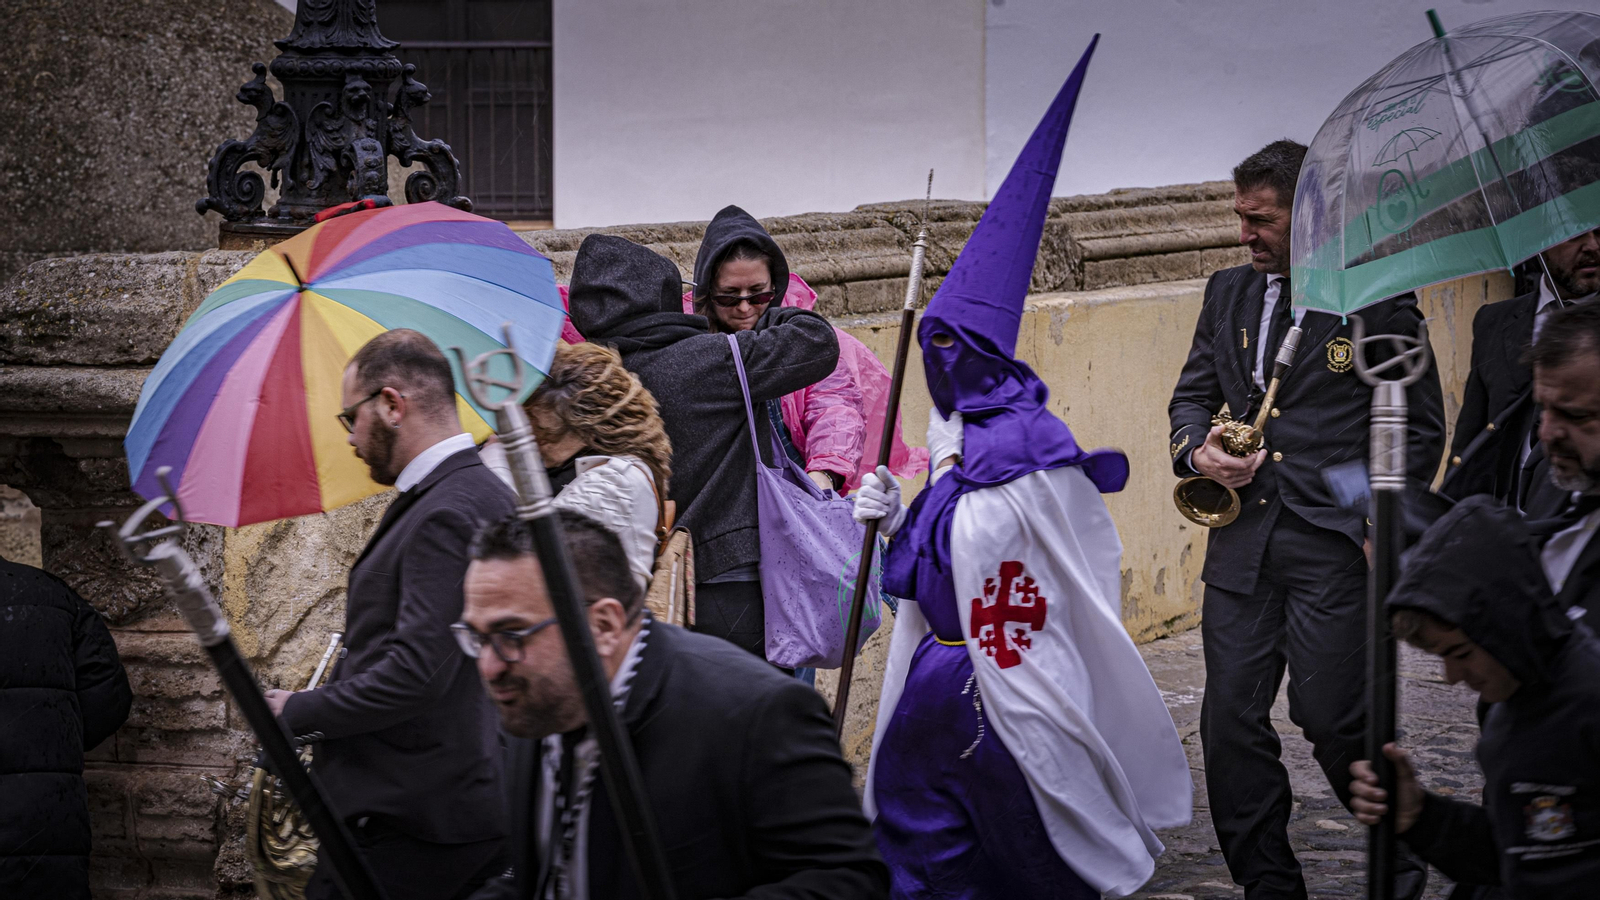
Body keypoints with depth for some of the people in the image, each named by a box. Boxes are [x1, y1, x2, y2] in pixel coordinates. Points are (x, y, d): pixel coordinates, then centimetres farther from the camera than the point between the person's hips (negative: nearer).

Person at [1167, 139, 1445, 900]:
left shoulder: (1376, 300, -3)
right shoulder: (1228, 293, 13)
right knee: (1230, 721, 2)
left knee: (1331, 717, -7)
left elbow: (1420, 427, 0)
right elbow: (1192, 394, 23)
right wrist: (1197, 450, 0)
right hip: (1241, 544, 5)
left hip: (1332, 545, -5)